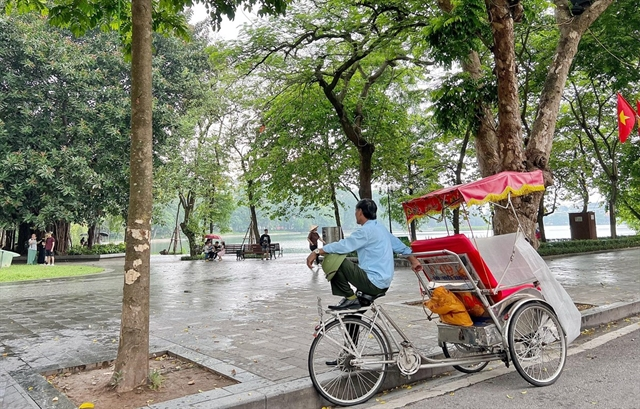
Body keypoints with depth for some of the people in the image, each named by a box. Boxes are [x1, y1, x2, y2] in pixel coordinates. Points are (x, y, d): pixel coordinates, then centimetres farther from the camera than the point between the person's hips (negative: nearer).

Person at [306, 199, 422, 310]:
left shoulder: (367, 230, -14)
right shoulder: (381, 228, 14)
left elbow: (343, 245, -21)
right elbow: (400, 246, 21)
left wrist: (317, 252, -18)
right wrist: (414, 261, 32)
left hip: (373, 283, -10)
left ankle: (350, 298, -4)